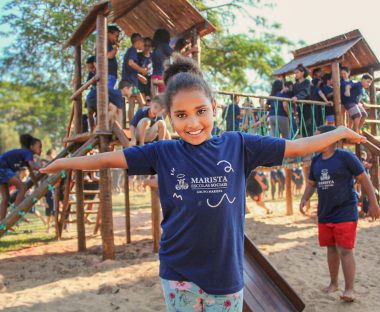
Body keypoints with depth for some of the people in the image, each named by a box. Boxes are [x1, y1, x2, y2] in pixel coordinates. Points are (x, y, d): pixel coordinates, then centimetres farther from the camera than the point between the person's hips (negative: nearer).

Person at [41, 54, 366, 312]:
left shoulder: (238, 145, -4)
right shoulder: (163, 152, -4)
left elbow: (296, 147, 2)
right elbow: (109, 158, -2)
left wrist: (339, 132, 5)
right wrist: (62, 163, -1)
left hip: (226, 273, 1)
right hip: (178, 274, 0)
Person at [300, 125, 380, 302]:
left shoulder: (345, 157, -10)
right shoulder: (316, 161, 7)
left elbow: (363, 179, -6)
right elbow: (311, 183, 16)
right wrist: (304, 199, -2)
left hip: (345, 213, -6)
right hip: (325, 214, 6)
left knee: (345, 250, -7)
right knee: (331, 249, 14)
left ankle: (349, 289, 0)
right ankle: (333, 283, 27)